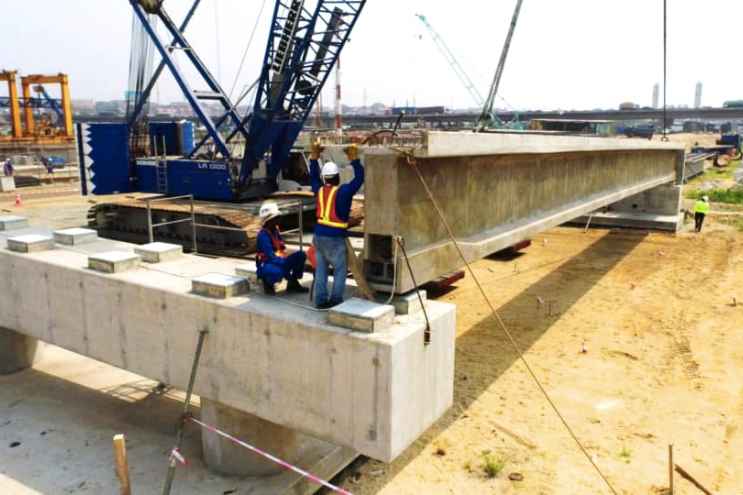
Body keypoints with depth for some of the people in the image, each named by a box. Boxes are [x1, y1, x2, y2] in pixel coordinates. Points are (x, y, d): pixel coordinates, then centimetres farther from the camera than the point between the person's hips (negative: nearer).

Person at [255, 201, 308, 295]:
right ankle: (267, 282, -3)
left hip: (279, 260, 8)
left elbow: (282, 250, 11)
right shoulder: (263, 235, -18)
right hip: (266, 265, -8)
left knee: (301, 255, -4)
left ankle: (293, 284, 8)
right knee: (278, 272, -41)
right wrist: (285, 264, -30)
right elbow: (271, 256, -25)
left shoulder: (276, 230, 8)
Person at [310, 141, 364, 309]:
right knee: (340, 270, 5)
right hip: (335, 238, -6)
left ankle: (321, 300, 14)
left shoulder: (319, 190, 4)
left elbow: (314, 177, 23)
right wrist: (354, 159, -8)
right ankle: (336, 299, 2)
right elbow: (359, 179, -10)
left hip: (319, 235, 6)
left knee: (321, 269, 11)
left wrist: (314, 157, 25)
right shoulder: (343, 192, -13)